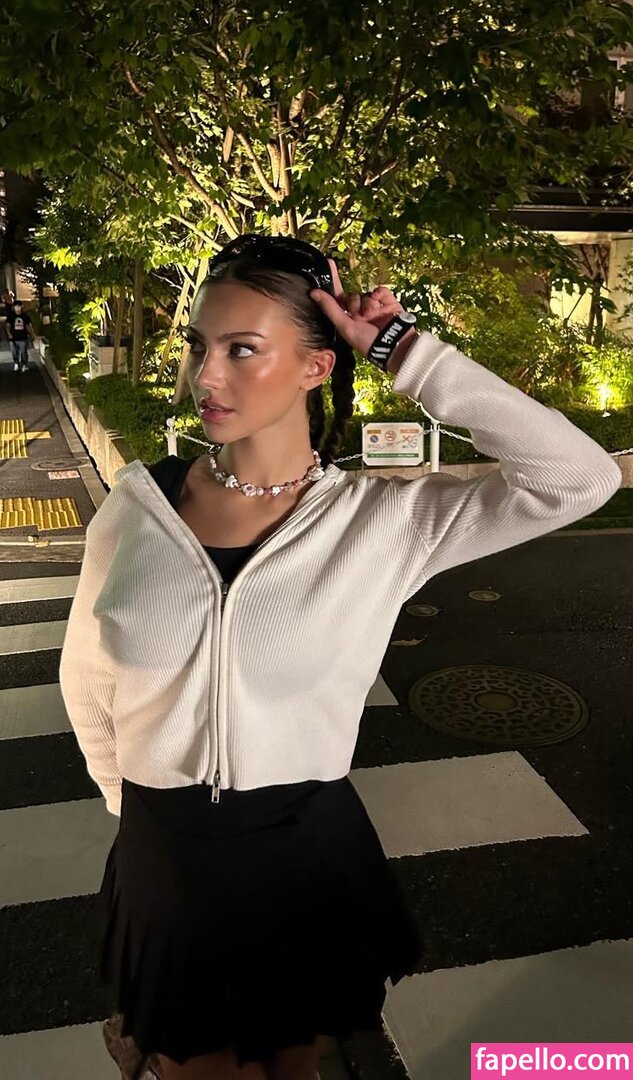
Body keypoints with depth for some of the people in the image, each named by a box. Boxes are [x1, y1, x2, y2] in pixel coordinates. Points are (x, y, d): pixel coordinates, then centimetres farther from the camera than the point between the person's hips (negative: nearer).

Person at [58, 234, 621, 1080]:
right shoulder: (139, 502, -8)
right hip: (161, 856, 2)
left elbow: (583, 479, -23)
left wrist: (405, 355, -21)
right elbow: (87, 674, 4)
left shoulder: (381, 519, -14)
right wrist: (139, 806, 11)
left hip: (307, 851, -1)